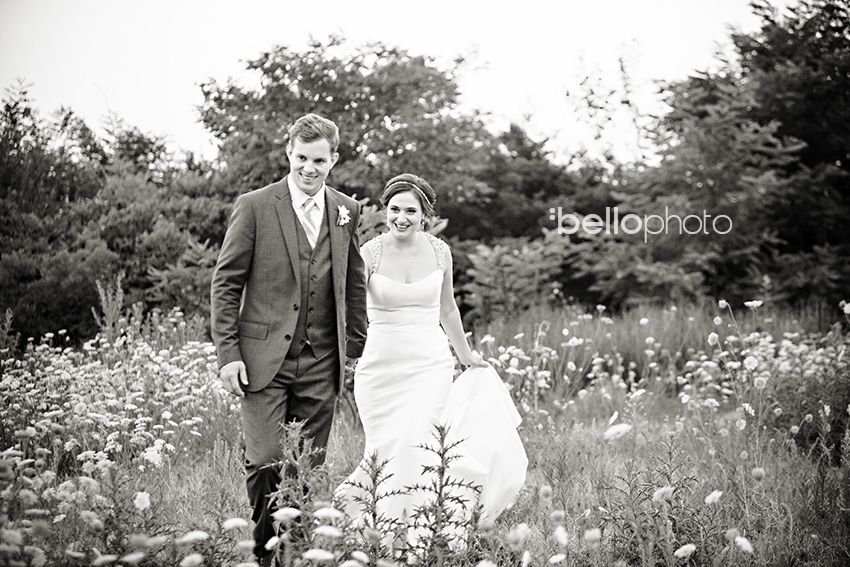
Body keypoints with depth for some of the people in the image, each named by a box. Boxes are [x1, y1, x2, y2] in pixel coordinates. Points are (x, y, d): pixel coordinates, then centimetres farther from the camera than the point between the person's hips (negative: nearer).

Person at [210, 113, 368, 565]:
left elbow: (354, 284, 18)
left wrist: (355, 348, 14)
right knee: (265, 463, -9)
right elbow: (226, 283, -2)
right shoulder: (254, 206, -3)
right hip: (264, 358, -3)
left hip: (321, 364, 3)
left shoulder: (346, 211, 9)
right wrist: (227, 354, -8)